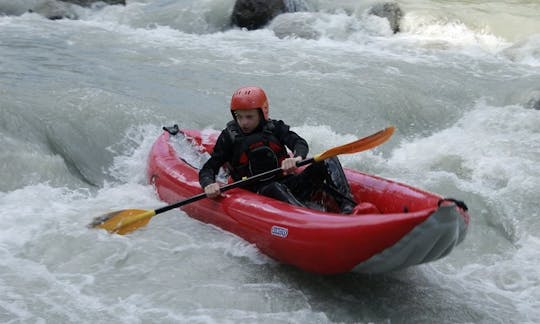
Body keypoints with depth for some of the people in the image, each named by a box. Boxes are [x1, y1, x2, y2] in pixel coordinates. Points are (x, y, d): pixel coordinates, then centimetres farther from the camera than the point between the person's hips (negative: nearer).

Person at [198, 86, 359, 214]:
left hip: (291, 186, 4)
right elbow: (207, 169, 3)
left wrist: (297, 158, -30)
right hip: (261, 194, -3)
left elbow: (300, 143, -5)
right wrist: (209, 185, -23)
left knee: (328, 160, -14)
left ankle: (348, 207, -33)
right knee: (274, 187, -38)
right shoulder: (230, 137, 6)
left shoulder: (275, 127, 11)